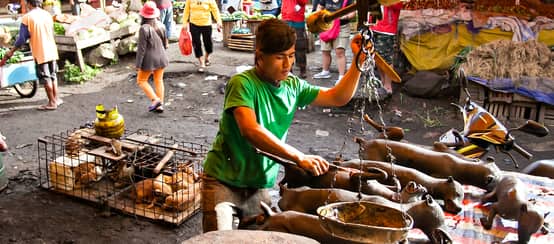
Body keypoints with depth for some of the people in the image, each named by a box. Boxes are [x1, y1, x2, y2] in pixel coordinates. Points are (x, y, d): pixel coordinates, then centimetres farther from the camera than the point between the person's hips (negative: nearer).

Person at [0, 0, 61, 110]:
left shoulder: (27, 17, -11)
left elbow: (22, 38, -10)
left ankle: (52, 102, 6)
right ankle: (56, 98, 23)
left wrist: (12, 51, 3)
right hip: (51, 50, 5)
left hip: (40, 53, -5)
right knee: (53, 75, 17)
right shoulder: (47, 14, 4)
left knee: (45, 78, 2)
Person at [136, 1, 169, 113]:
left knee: (141, 80, 11)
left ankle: (155, 100, -1)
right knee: (159, 80, 14)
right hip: (161, 57, 6)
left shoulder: (144, 28, -20)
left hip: (149, 59, -6)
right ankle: (160, 105, 17)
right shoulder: (161, 26, 0)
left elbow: (141, 48, -18)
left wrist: (138, 65, -12)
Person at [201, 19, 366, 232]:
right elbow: (250, 130, -32)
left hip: (260, 185, 5)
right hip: (223, 181, -5)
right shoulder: (243, 83, -18)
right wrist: (300, 158, -38)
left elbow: (338, 97, 8)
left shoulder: (293, 86, 2)